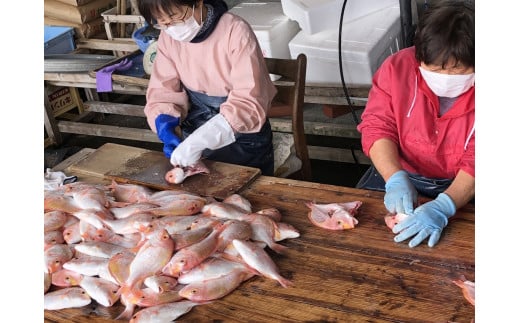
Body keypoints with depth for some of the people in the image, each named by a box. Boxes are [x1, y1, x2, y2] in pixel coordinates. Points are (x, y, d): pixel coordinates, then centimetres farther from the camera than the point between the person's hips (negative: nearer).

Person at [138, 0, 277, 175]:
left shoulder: (235, 32, -23)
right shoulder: (168, 36, -7)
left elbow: (249, 102, -28)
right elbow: (162, 90, -4)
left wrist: (200, 140, -38)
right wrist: (164, 125, -26)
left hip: (242, 143, -4)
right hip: (194, 137, 4)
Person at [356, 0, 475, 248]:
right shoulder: (397, 67, -15)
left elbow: (475, 161, -21)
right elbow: (376, 127, -11)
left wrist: (443, 206, -38)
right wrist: (396, 179, -28)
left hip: (461, 186, -1)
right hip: (400, 174, 2)